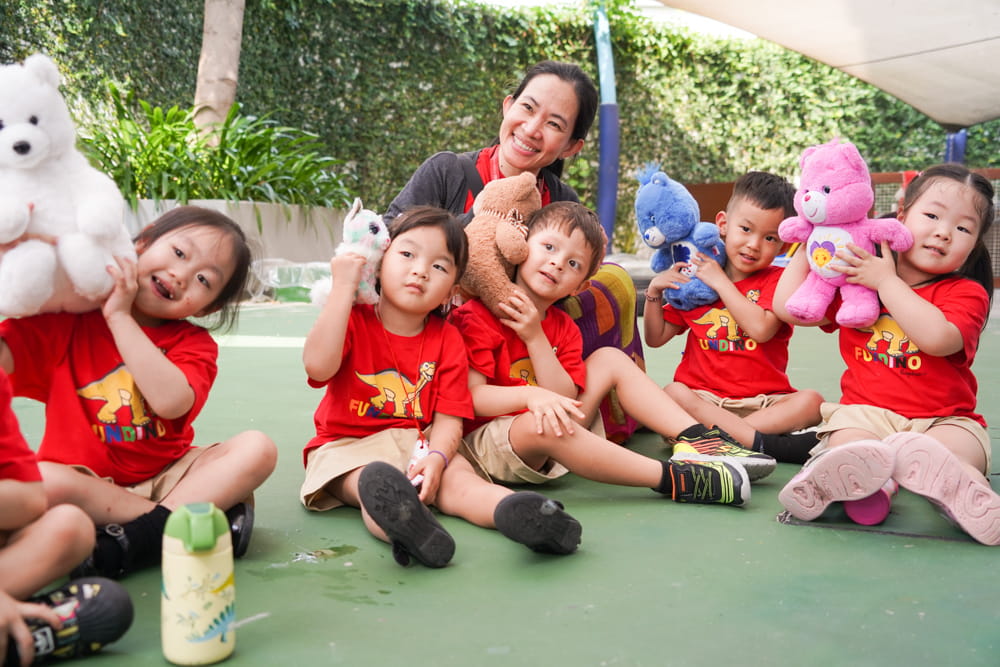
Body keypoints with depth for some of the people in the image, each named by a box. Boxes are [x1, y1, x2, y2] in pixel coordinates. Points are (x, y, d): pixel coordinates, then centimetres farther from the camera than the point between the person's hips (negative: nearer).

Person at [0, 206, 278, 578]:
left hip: (166, 477, 2)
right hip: (86, 482, -1)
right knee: (38, 480, -34)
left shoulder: (193, 342, -1)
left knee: (257, 448, -20)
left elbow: (171, 401, -23)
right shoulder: (68, 319, 1)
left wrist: (119, 317, -20)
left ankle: (131, 543, -28)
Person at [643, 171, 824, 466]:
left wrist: (720, 282, -9)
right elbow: (655, 338, 16)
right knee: (673, 393, -31)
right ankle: (764, 443, -38)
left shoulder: (776, 280, 6)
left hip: (763, 403, 0)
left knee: (811, 401, -29)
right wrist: (655, 291, 0)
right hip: (704, 400, 1)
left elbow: (760, 329, -15)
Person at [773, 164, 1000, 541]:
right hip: (867, 409, 2)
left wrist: (887, 281, -12)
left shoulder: (966, 293, 3)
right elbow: (786, 305, 10)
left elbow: (937, 338, -19)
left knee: (959, 451, -35)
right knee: (847, 442, -33)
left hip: (943, 418, -1)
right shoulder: (852, 283, 13)